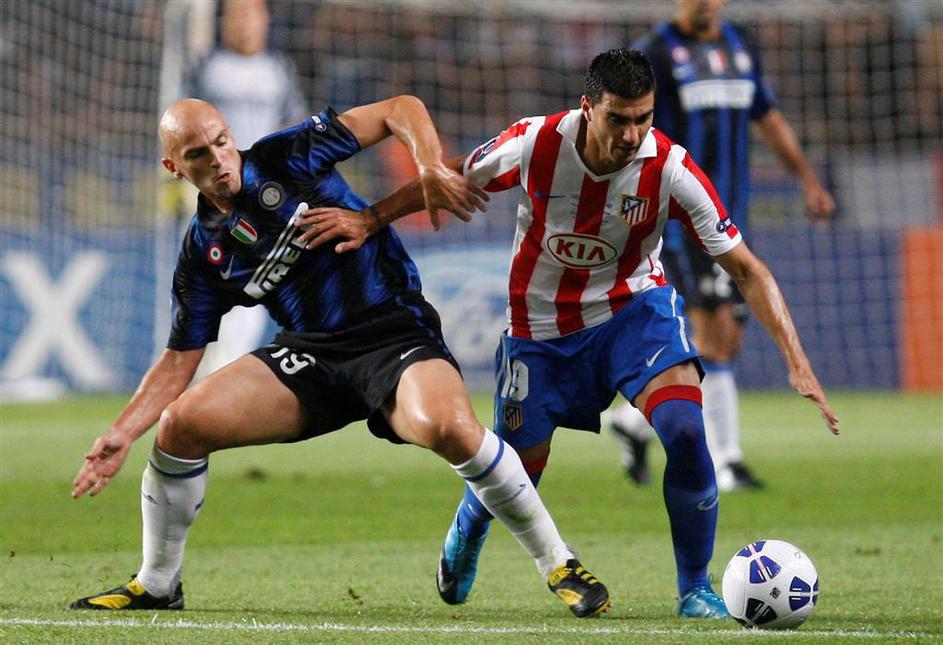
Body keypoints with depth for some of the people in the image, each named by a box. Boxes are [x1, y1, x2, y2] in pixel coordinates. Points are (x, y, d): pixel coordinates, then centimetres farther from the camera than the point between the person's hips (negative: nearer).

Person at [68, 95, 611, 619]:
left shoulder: (287, 157, -3)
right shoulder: (204, 254, 7)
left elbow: (401, 110, -1)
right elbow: (179, 361, 12)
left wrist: (432, 170, -19)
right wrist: (123, 434, 0)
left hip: (397, 335, -4)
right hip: (311, 355, 4)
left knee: (450, 429, -35)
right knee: (180, 424, -12)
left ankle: (559, 565, -18)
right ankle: (157, 584, 9)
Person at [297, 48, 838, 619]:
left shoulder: (670, 170, -24)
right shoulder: (536, 144, -23)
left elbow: (747, 270, -20)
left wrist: (798, 363, -28)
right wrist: (367, 220, -7)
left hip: (633, 305, -1)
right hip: (542, 324, 1)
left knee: (685, 429, -26)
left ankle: (695, 589, -8)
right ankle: (467, 533, 48)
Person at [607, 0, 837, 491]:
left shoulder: (741, 47, 15)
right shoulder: (655, 52, -5)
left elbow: (769, 119, 25)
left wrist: (808, 179, 19)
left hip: (729, 215, 7)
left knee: (727, 341, 7)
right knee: (715, 332, -14)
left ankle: (634, 420, 25)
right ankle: (724, 461, -10)